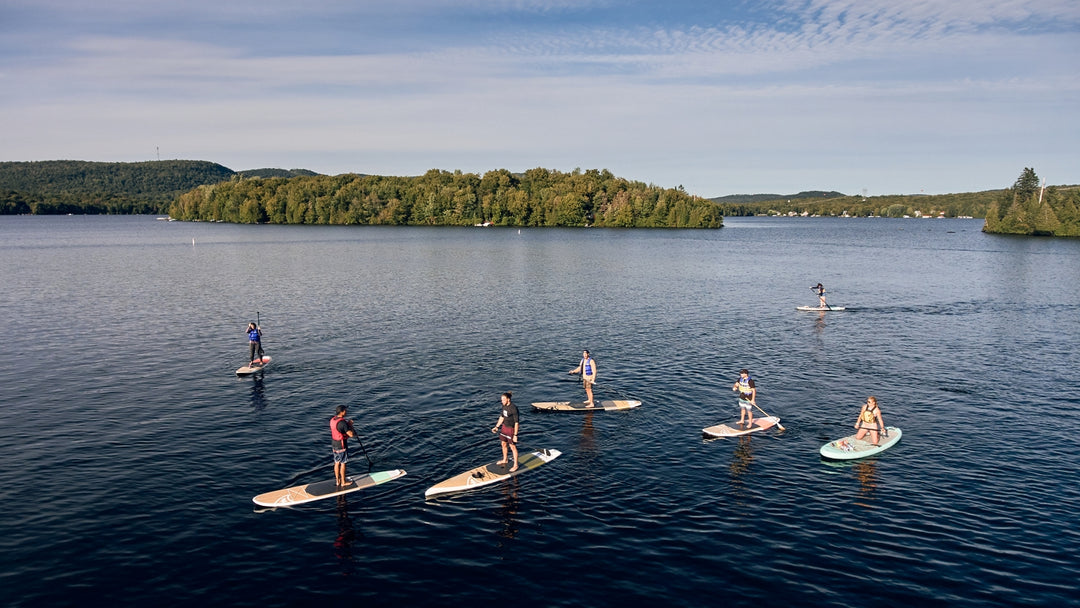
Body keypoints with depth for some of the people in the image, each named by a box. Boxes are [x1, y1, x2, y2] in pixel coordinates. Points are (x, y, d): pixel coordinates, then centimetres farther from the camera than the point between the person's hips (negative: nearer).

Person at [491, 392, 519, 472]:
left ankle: (515, 465, 17)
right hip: (504, 426, 8)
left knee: (513, 447, 3)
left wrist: (515, 435, -22)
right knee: (503, 444, 22)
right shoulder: (504, 406, 0)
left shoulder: (514, 408, -25)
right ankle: (505, 460, 43)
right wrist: (496, 427, 15)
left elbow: (516, 422, -23)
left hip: (511, 429, -8)